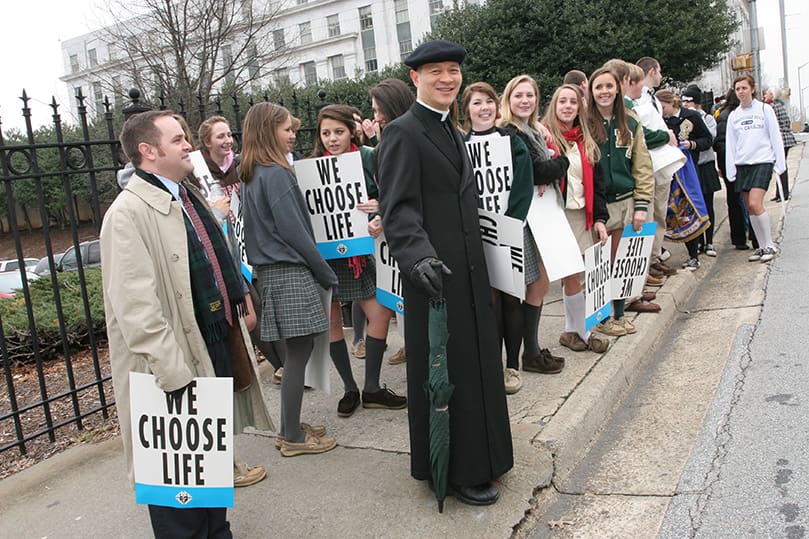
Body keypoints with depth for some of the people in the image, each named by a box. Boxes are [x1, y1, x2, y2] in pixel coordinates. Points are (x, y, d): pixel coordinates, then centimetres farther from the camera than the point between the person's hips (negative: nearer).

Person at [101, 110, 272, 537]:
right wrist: (176, 377, -26)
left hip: (216, 350, 9)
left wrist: (239, 304, 20)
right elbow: (137, 310, -24)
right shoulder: (129, 213, -18)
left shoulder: (189, 196, 11)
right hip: (176, 366, -9)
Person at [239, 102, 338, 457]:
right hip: (289, 273, -9)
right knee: (298, 352, -3)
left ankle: (291, 427, 23)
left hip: (270, 271, 9)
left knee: (296, 351, 14)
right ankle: (293, 437, 6)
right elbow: (293, 230, -16)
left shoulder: (252, 175, 15)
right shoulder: (275, 174, -13)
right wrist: (327, 274, -8)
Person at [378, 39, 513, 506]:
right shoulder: (403, 133, -11)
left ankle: (478, 457, 36)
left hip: (468, 270, 9)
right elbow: (398, 208, -20)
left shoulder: (451, 131, 18)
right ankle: (456, 472, 19)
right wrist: (418, 256, -35)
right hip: (434, 274, -9)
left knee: (476, 365, 18)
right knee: (445, 372, 2)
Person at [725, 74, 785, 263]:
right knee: (750, 208, 3)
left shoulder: (765, 109, 2)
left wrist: (780, 163, -2)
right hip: (742, 164, 4)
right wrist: (731, 170, 6)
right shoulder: (733, 116, 12)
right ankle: (762, 246, 13)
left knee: (755, 204, -17)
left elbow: (775, 137, 2)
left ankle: (769, 245, -4)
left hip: (762, 161, -4)